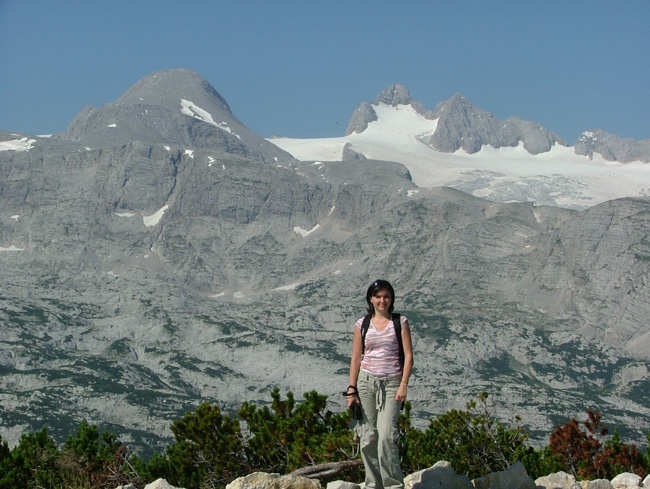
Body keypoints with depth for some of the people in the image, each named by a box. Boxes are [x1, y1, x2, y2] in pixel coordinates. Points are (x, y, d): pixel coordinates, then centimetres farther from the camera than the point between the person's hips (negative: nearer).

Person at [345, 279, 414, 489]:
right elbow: (356, 358, 8)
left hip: (391, 383, -2)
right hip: (366, 381, 2)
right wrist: (351, 389, 2)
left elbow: (408, 355, 0)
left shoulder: (400, 322, 3)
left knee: (386, 436, -14)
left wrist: (403, 385, -10)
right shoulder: (362, 324, 7)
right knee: (368, 436, 1)